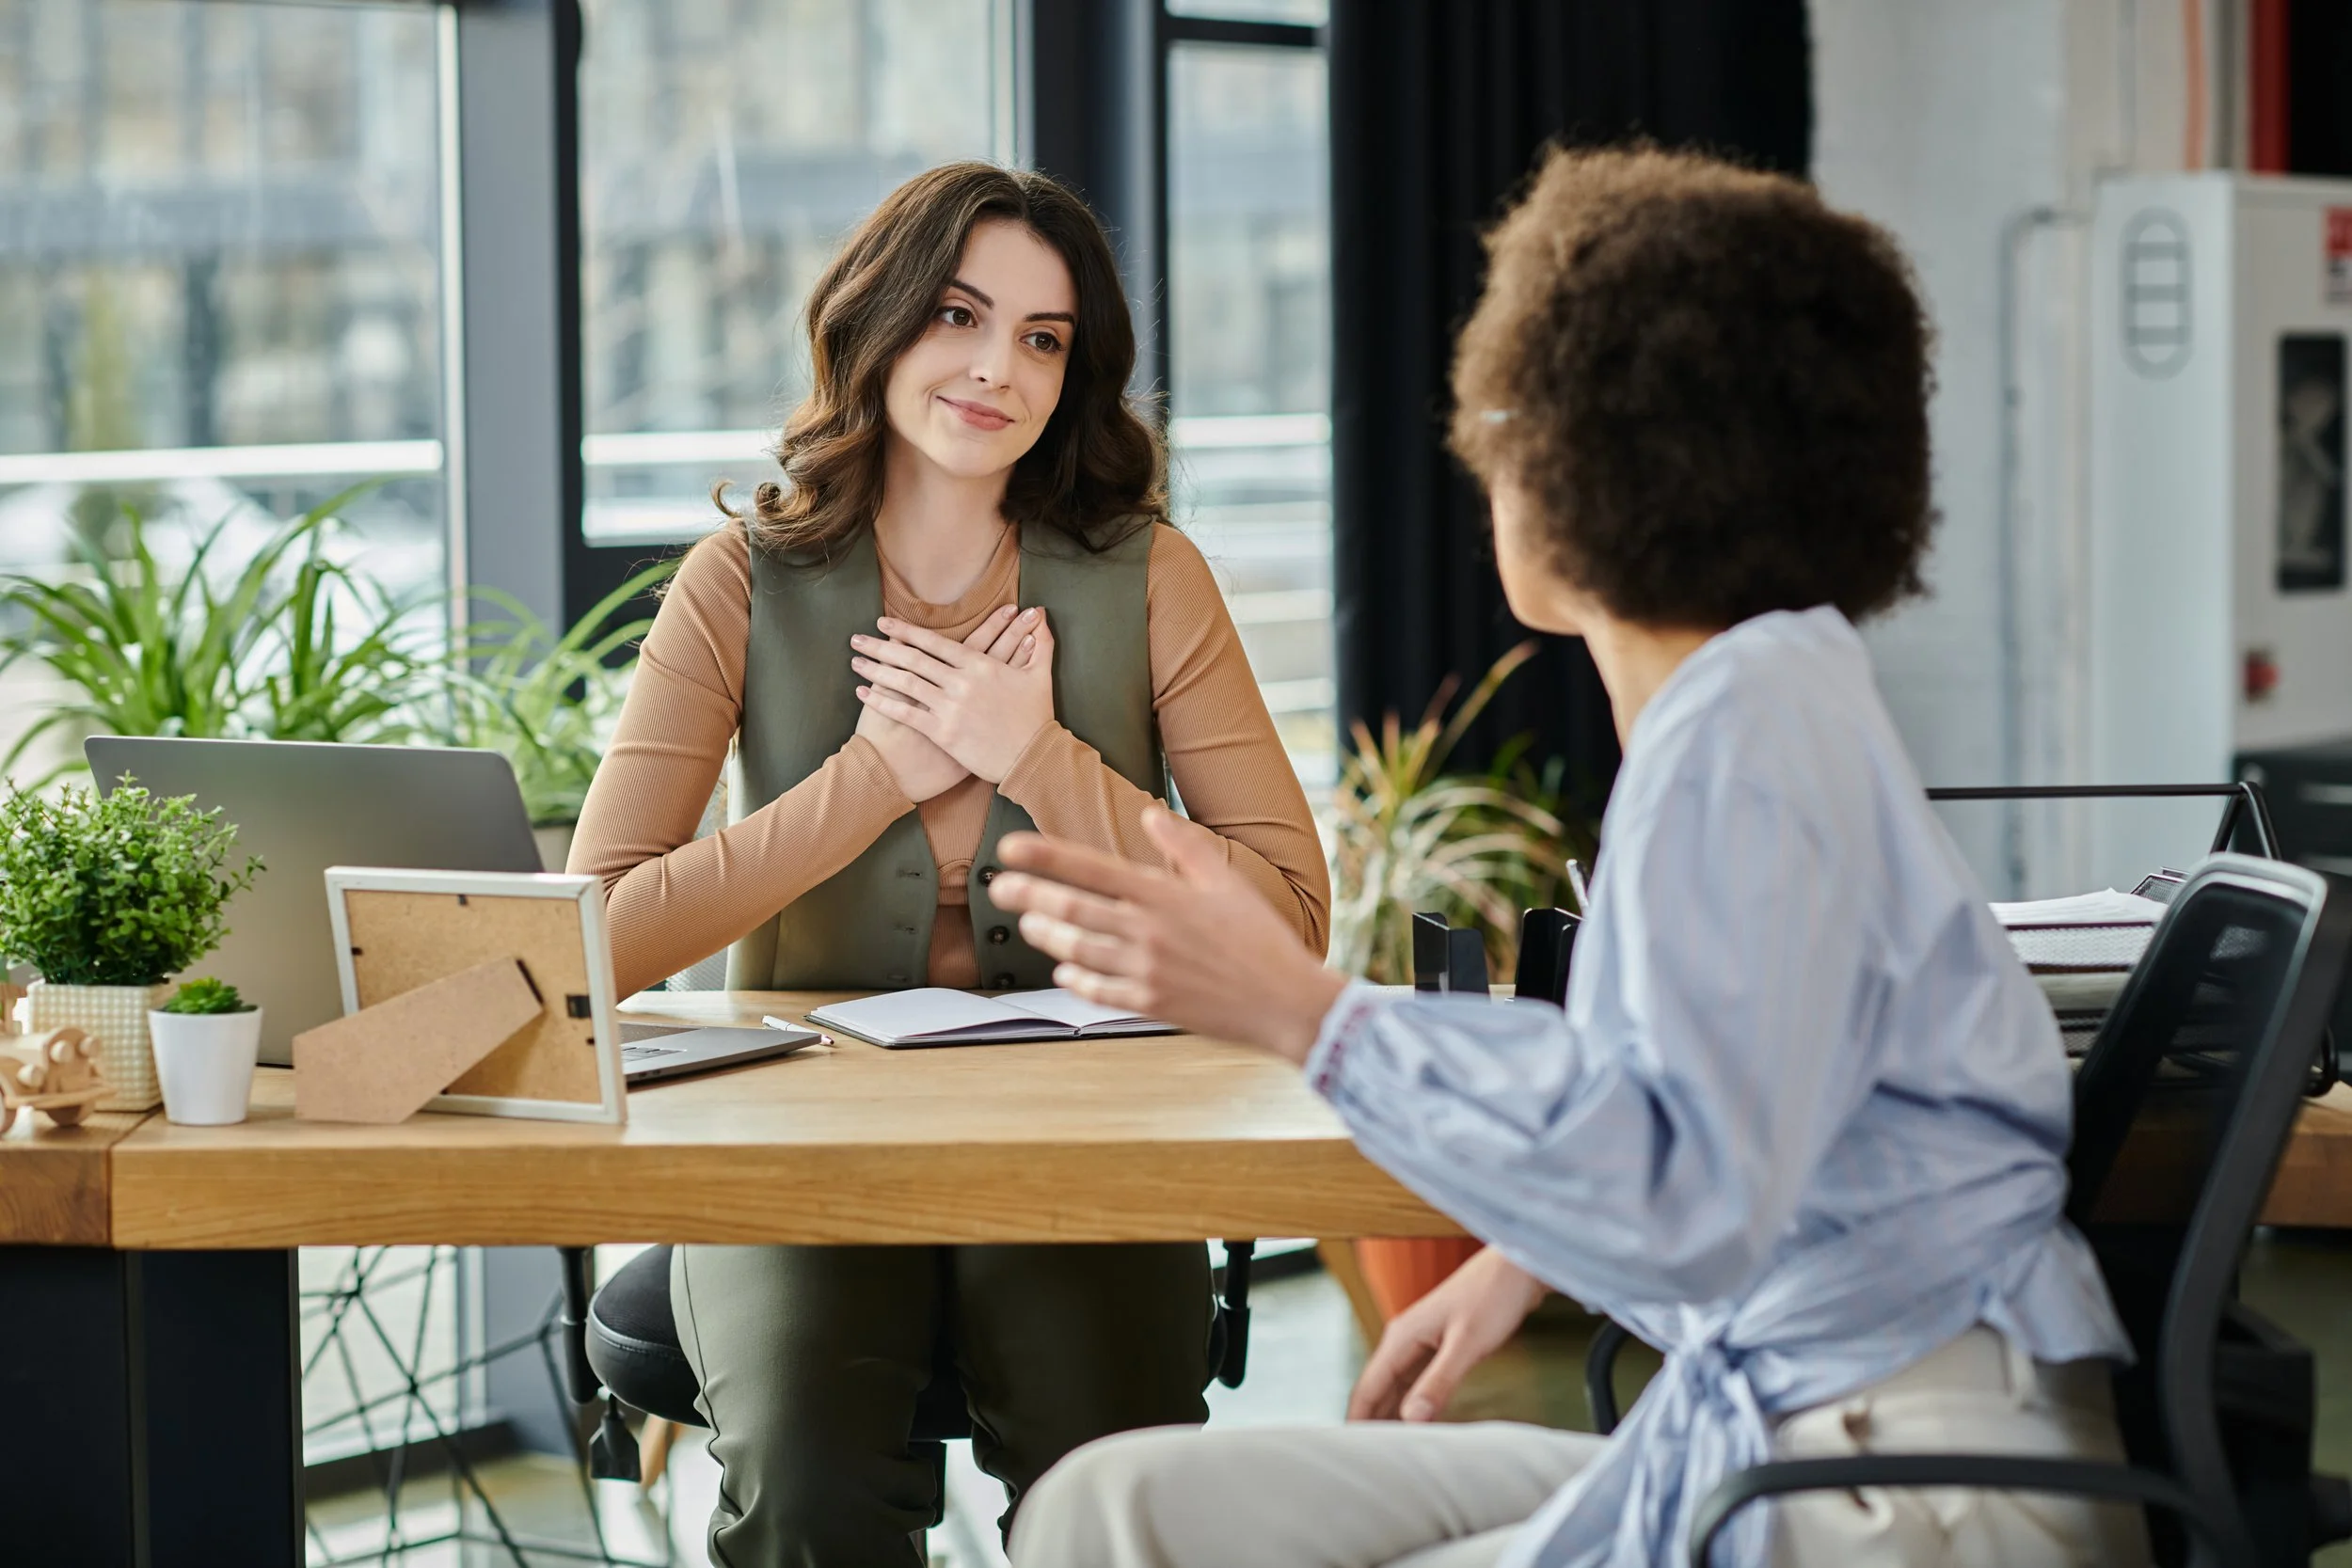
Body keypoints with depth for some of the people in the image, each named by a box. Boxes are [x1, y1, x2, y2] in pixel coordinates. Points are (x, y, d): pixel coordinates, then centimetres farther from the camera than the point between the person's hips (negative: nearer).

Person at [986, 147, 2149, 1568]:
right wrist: (1531, 1255, 15)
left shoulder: (1746, 735, -16)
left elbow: (1687, 1198, -27)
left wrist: (1304, 1013, -25)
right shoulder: (1749, 702, 15)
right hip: (1761, 1432, 10)